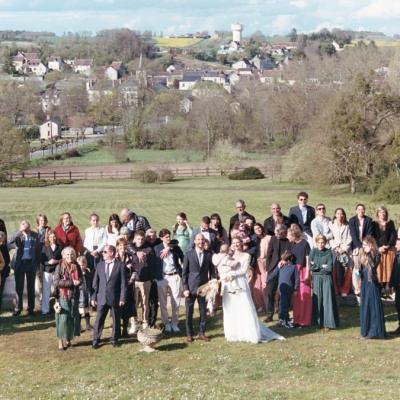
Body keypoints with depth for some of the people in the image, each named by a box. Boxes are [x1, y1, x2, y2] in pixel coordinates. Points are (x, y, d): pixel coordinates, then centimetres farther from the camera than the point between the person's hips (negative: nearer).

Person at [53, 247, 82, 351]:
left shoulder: (76, 267, 7)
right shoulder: (60, 267, -5)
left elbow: (80, 280, 4)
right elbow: (56, 282, -13)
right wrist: (71, 282, -19)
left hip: (74, 296, 4)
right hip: (63, 296, -4)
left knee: (73, 318, 6)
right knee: (63, 318, -6)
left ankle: (68, 339, 20)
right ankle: (61, 341, 1)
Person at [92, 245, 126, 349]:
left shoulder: (120, 266, -3)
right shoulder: (100, 265, 8)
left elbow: (123, 283, -4)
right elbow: (95, 282, 10)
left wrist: (122, 298, -9)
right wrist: (94, 297, 5)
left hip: (115, 299, -2)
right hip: (102, 298, 2)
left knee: (116, 320, 8)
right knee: (99, 320, 1)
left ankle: (114, 340, 22)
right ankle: (96, 341, 8)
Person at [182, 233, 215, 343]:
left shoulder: (208, 255, 4)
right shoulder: (188, 255, -1)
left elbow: (212, 272, 8)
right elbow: (184, 272, 0)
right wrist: (185, 288, -6)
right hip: (191, 287, -2)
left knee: (203, 311, 8)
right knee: (189, 312, 3)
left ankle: (202, 333, 20)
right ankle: (189, 334, 13)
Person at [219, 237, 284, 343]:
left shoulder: (246, 256, 4)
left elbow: (244, 270, -7)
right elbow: (221, 269, 4)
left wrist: (232, 273, -14)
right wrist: (225, 275, -15)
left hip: (241, 285, -3)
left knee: (245, 310, -5)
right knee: (231, 310, 4)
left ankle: (251, 334, -2)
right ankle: (233, 334, 11)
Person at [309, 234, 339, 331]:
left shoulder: (328, 252, 1)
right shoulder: (313, 252, 5)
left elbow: (330, 268, -8)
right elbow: (311, 267, -2)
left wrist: (317, 266, -4)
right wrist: (323, 266, -5)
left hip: (327, 278, -1)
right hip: (316, 278, 1)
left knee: (327, 300, -4)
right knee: (317, 300, 0)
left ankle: (327, 323, -2)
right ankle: (318, 323, 5)